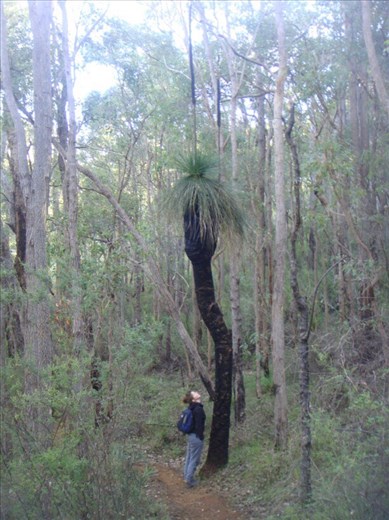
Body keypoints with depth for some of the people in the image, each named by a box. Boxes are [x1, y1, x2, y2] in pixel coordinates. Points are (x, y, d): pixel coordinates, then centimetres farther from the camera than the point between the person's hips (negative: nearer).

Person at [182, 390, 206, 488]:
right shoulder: (198, 409, -21)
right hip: (196, 437, -9)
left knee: (189, 457, 19)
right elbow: (199, 425, -22)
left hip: (190, 435, 9)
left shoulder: (192, 408, 7)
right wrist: (201, 437, -15)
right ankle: (189, 480, 7)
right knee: (194, 459, 1)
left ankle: (186, 476, 29)